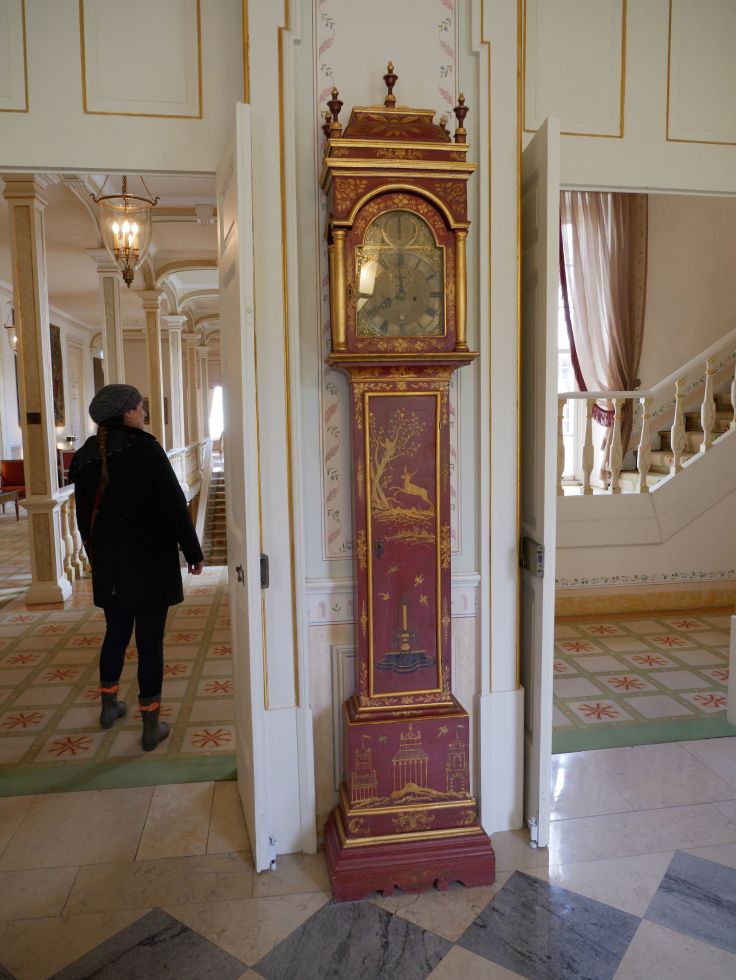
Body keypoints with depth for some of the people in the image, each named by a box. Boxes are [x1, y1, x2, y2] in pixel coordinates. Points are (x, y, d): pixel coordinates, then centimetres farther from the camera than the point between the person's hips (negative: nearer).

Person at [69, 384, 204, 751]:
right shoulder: (145, 449, -14)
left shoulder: (87, 456, 3)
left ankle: (109, 706, 37)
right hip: (150, 559, -5)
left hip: (108, 561, 6)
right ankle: (151, 726, 10)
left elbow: (84, 515, 10)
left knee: (116, 633, 22)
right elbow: (174, 505, -14)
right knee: (150, 640, 2)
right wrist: (193, 553, -6)